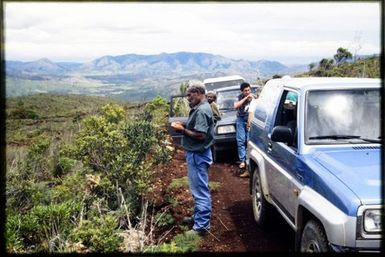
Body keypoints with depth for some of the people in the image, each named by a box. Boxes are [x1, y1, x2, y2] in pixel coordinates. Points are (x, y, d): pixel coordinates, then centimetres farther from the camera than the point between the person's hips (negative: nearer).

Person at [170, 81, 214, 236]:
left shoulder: (201, 110, -21)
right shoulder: (199, 108, 12)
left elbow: (200, 135, -27)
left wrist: (182, 130, -18)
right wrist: (183, 126, 4)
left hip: (198, 155, -11)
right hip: (196, 154, 11)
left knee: (200, 190, -4)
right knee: (198, 188, 20)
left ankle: (202, 226, 3)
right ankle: (198, 217, 33)